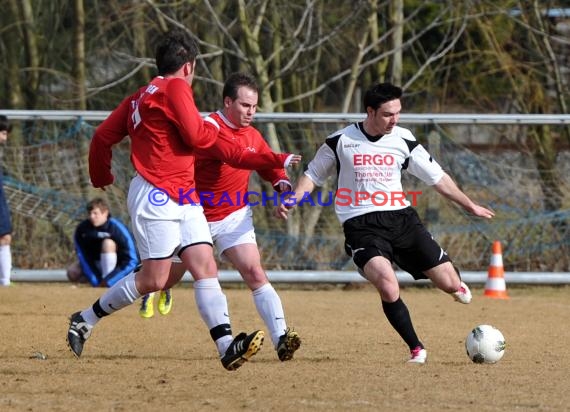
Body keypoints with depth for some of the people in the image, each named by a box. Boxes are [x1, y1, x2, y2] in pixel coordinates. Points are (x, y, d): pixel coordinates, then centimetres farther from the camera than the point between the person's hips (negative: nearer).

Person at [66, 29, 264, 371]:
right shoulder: (176, 88, -9)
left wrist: (101, 176, 33)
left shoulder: (140, 97, 17)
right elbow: (196, 136, -16)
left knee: (206, 268, -5)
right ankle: (86, 320, 9)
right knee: (154, 279, -7)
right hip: (157, 197, -9)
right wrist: (214, 126, 6)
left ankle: (227, 347, -16)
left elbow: (103, 136, 18)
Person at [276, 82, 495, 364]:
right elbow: (313, 175, 13)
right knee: (388, 287, -29)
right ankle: (416, 349, -9)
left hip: (401, 218, 3)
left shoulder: (403, 140, 6)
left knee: (450, 284, -3)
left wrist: (470, 206, 18)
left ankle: (454, 283, 39)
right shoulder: (341, 141, 1)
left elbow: (437, 177, 15)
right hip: (361, 225, -3)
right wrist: (291, 201, -5)